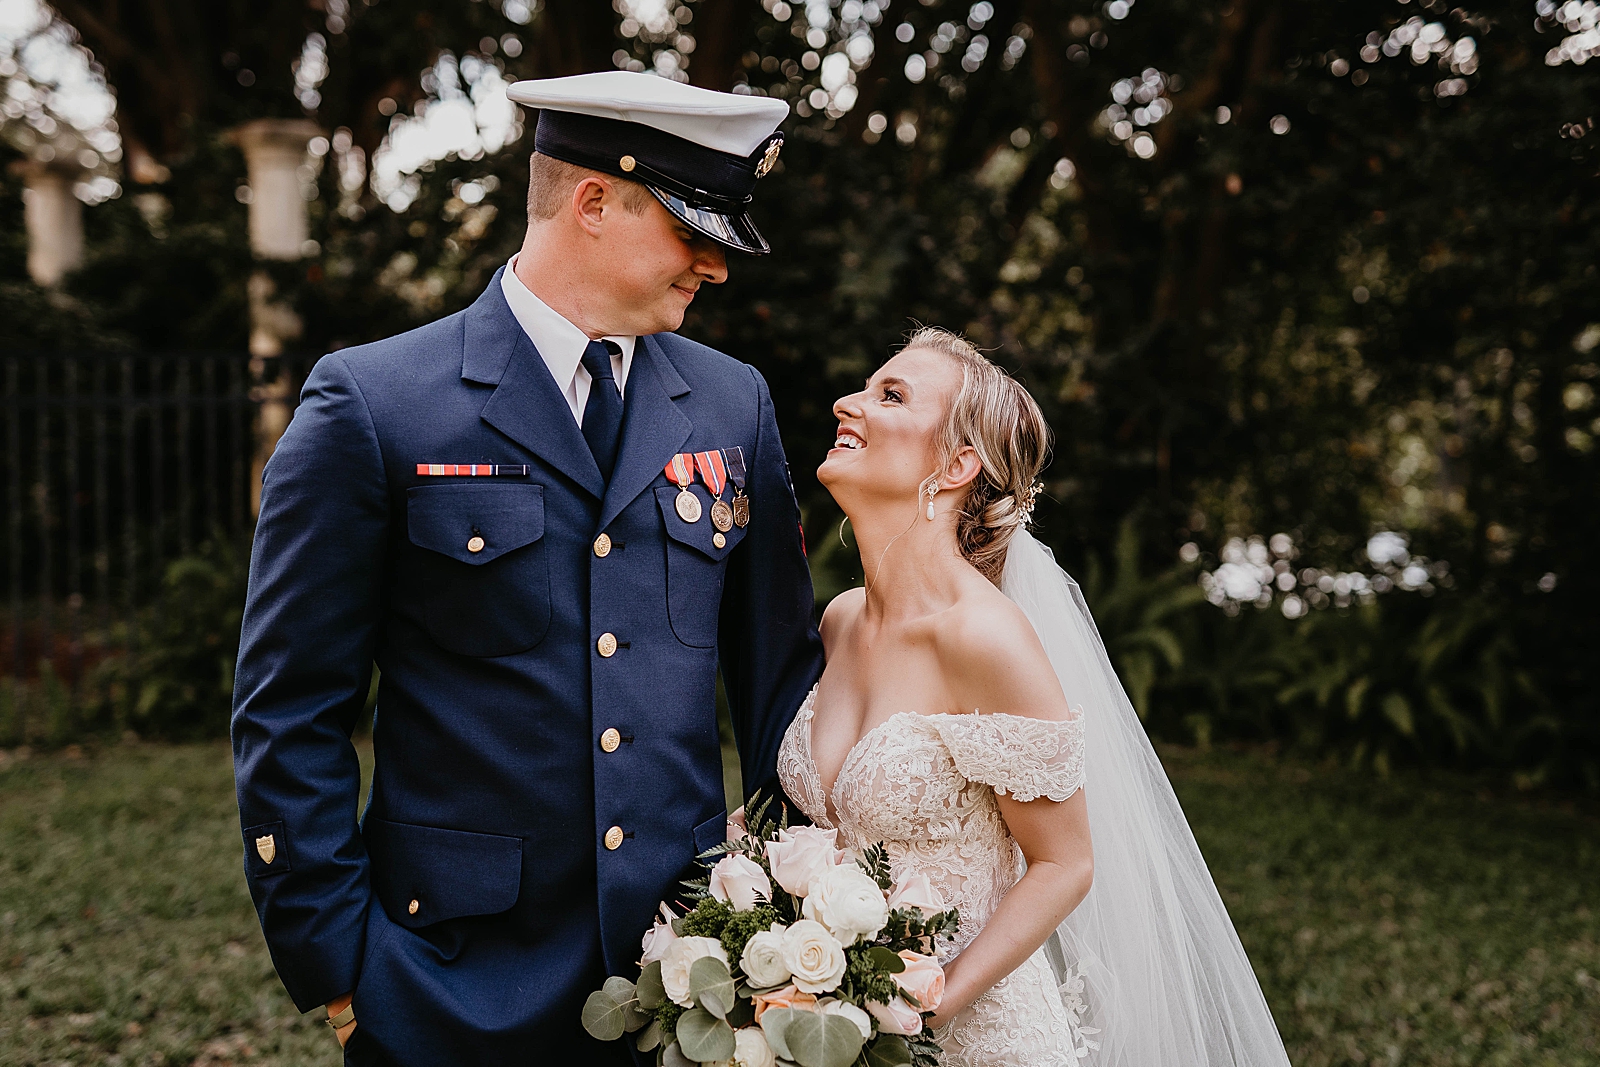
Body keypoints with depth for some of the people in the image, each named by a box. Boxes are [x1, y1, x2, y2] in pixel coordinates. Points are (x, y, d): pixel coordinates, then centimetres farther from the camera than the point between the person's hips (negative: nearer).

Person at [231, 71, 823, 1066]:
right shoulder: (371, 403, -8)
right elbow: (290, 714, -7)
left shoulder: (733, 403, 5)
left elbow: (781, 673, 10)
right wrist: (337, 970, -7)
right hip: (463, 984, -3)